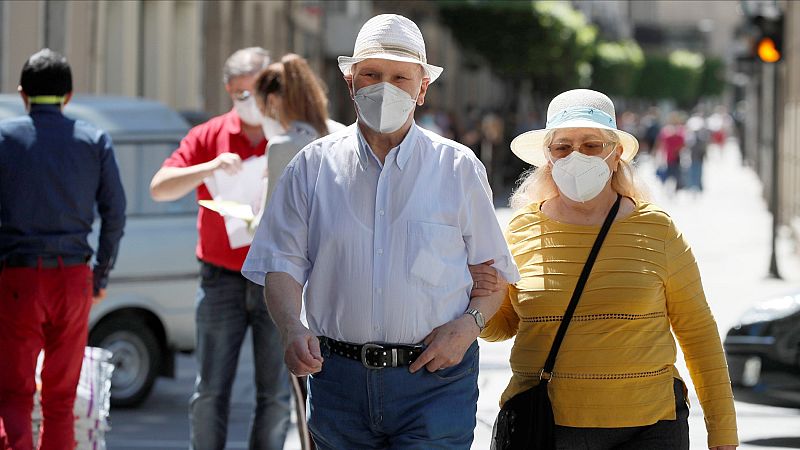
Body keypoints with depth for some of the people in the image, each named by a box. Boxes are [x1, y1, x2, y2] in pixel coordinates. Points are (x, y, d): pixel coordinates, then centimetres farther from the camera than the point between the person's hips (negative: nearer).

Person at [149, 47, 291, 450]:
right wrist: (210, 167, -18)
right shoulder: (208, 137, 6)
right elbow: (159, 188, -2)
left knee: (275, 394, 3)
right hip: (222, 278, 0)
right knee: (211, 390, 0)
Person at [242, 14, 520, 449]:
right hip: (338, 379, 2)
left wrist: (468, 325, -10)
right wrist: (292, 329, -15)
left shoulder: (459, 168, 6)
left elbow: (494, 269, 9)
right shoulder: (314, 166, 8)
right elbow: (282, 264, 4)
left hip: (435, 383, -2)